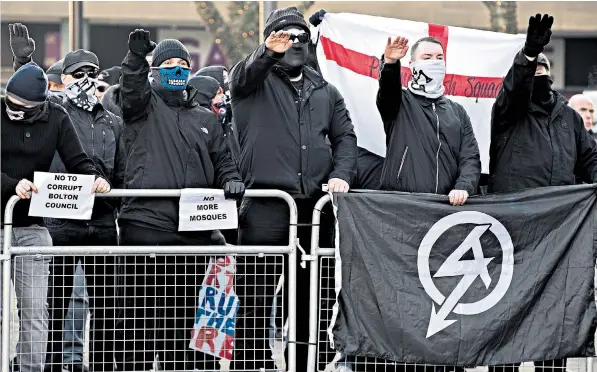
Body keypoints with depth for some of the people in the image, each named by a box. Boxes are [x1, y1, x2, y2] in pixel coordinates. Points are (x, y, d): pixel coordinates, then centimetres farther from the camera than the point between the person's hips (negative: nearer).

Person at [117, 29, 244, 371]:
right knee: (140, 313, -6)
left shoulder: (206, 120, 23)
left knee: (186, 313, 6)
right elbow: (132, 87, -11)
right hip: (145, 224, -4)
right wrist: (137, 56, -31)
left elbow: (222, 162, 22)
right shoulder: (145, 106, 10)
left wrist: (231, 180, 0)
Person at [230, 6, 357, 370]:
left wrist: (341, 175, -4)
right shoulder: (255, 82, 7)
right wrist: (268, 53, -38)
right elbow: (244, 74, -16)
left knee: (307, 298, 8)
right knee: (257, 300, -5)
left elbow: (345, 138, 16)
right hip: (265, 208, -4)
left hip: (315, 207, 4)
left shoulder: (325, 92, 20)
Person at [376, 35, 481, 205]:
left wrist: (463, 187, -9)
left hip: (447, 203, 3)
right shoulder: (401, 102, 11)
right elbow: (388, 86, -13)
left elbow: (470, 157, 11)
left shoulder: (457, 112, 21)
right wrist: (390, 63, -36)